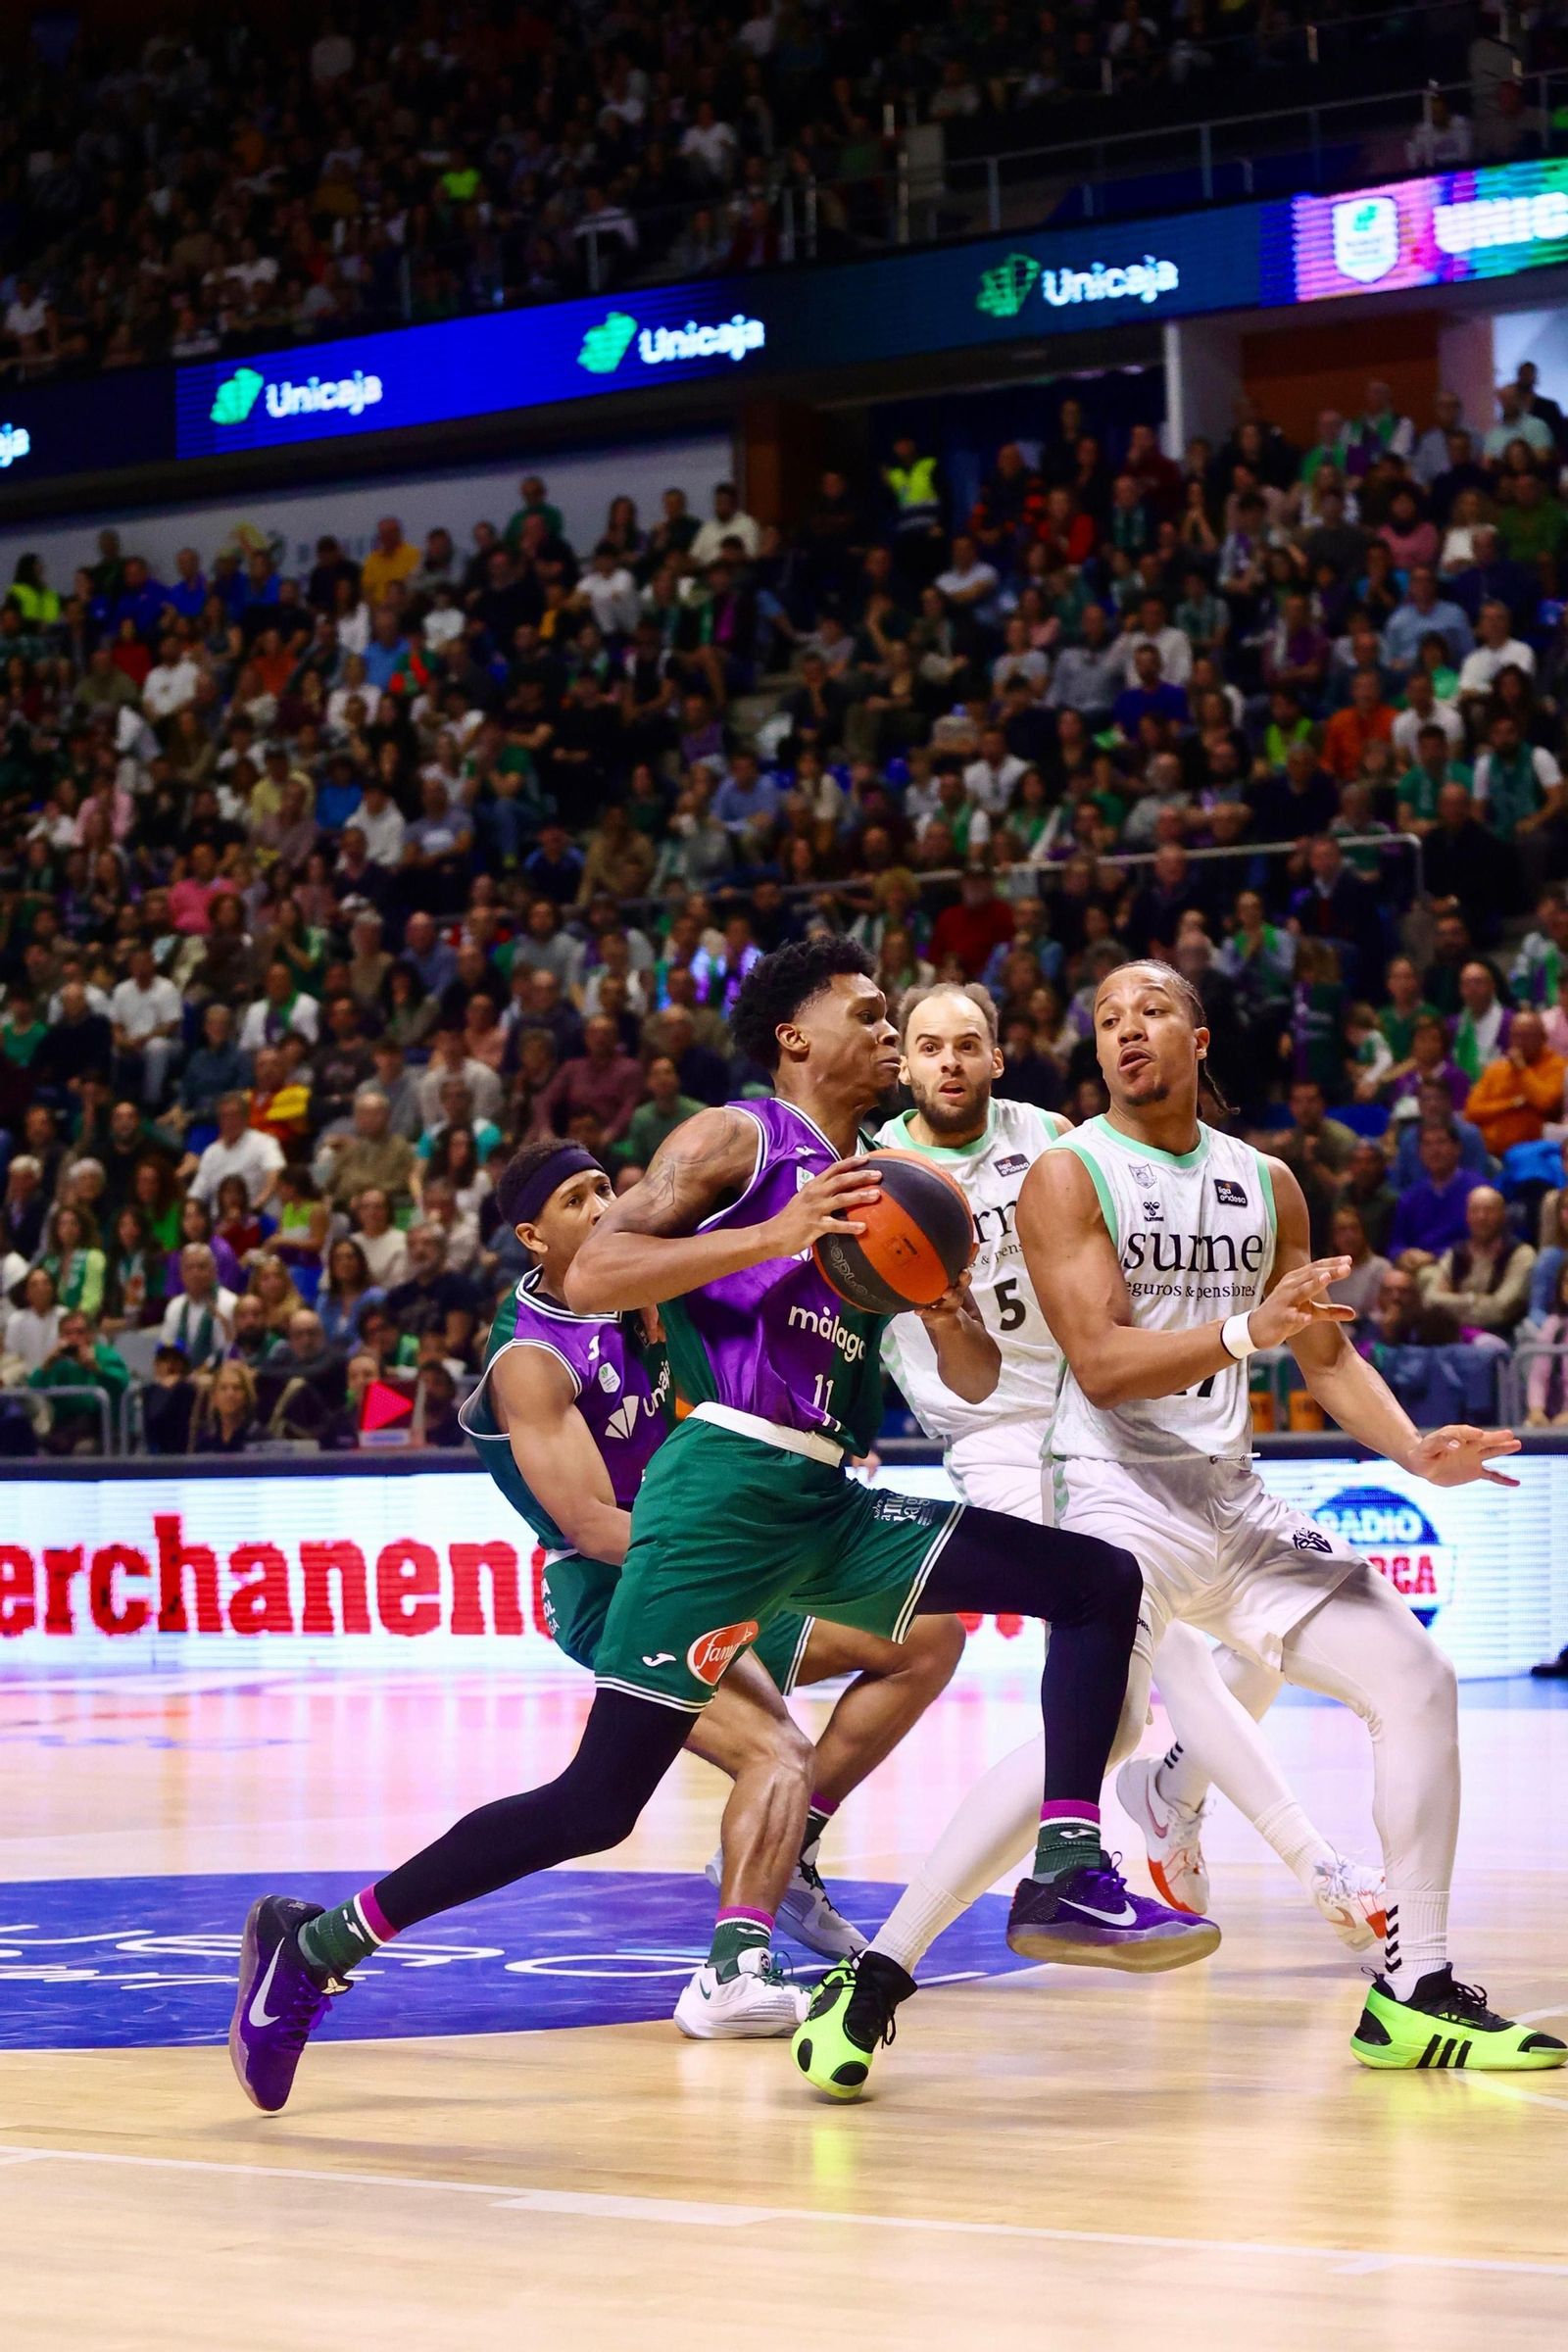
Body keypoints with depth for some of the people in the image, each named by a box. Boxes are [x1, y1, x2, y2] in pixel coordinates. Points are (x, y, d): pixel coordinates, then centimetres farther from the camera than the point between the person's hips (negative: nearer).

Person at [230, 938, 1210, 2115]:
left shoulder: (888, 1191, 21)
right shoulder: (736, 1140, 1)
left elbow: (977, 1378, 21)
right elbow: (590, 1277, -12)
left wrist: (940, 1302, -1)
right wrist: (771, 1236, -20)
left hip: (832, 1508, 8)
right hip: (726, 1488, -7)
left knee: (1101, 1583, -1)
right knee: (598, 1803, -11)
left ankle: (1068, 1879, -9)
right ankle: (318, 1945, 0)